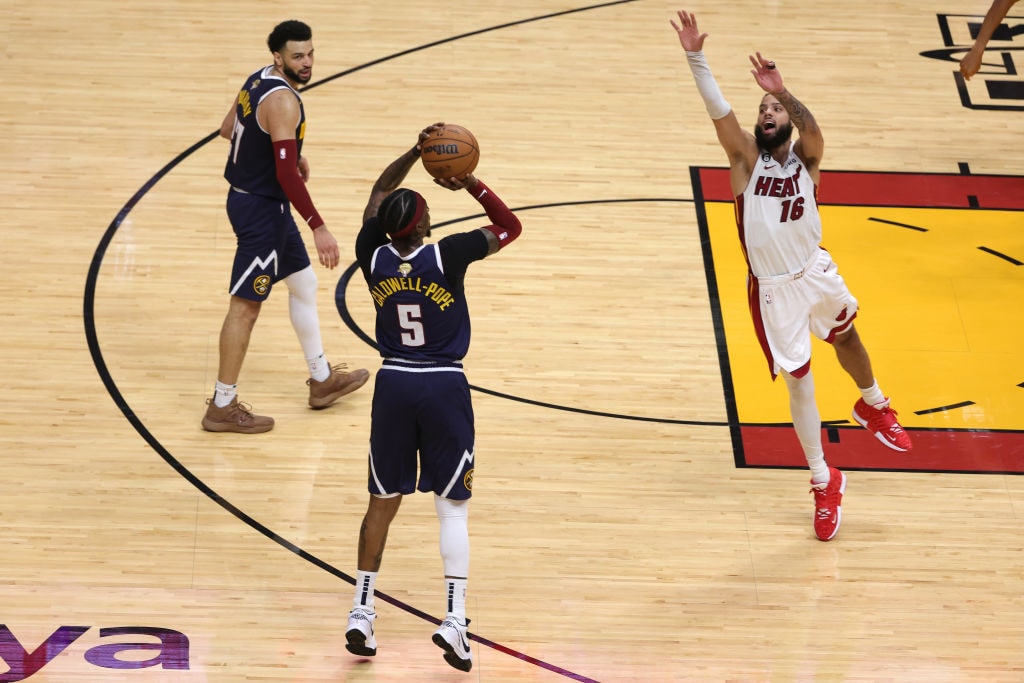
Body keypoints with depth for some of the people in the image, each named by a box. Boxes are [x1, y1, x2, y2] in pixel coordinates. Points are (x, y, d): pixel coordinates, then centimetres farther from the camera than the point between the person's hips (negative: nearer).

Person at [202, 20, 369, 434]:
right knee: (245, 305, -2)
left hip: (249, 196, 10)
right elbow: (287, 174, -29)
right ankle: (223, 407, 6)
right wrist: (318, 228, -28)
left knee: (304, 283, 22)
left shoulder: (258, 81, 5)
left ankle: (322, 380, 35)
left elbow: (228, 129, 19)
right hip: (261, 209, -10)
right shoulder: (283, 100, -24)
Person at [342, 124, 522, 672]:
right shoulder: (446, 257, -14)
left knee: (383, 501, 15)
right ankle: (454, 618, -6)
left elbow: (380, 192, 15)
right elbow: (509, 226, 0)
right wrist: (471, 184, 0)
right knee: (452, 506, 4)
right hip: (444, 387, -3)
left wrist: (416, 151, 10)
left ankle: (361, 612, 16)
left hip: (393, 385, 3)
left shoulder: (374, 258, -4)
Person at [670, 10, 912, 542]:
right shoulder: (747, 159, -10)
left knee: (845, 338, 27)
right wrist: (694, 57, -40)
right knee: (799, 385, 2)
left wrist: (784, 92, -51)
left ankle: (873, 406, 60)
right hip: (774, 290, -2)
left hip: (816, 272, 2)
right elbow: (719, 110, -25)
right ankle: (825, 483, 18)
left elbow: (812, 128, -32)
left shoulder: (805, 157, -8)